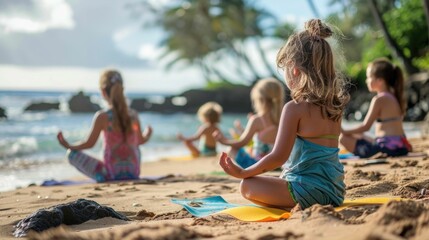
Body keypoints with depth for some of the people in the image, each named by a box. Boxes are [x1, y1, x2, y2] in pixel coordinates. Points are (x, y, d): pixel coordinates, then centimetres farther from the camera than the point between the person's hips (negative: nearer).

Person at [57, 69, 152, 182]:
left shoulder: (102, 117, -13)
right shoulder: (133, 115, -1)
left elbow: (89, 143, -7)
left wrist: (68, 146, 8)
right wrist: (148, 134, 37)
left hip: (111, 174, -4)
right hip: (133, 173, 4)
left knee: (72, 153, 9)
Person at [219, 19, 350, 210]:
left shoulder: (294, 108, -15)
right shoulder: (334, 105, 7)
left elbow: (278, 157, -15)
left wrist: (243, 172, -4)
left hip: (309, 190, -9)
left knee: (247, 186, -1)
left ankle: (296, 208, -13)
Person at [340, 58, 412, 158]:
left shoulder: (379, 99, -12)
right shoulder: (394, 97, 13)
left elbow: (365, 126, -12)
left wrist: (345, 132, 0)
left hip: (387, 147, -9)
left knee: (344, 138, -11)